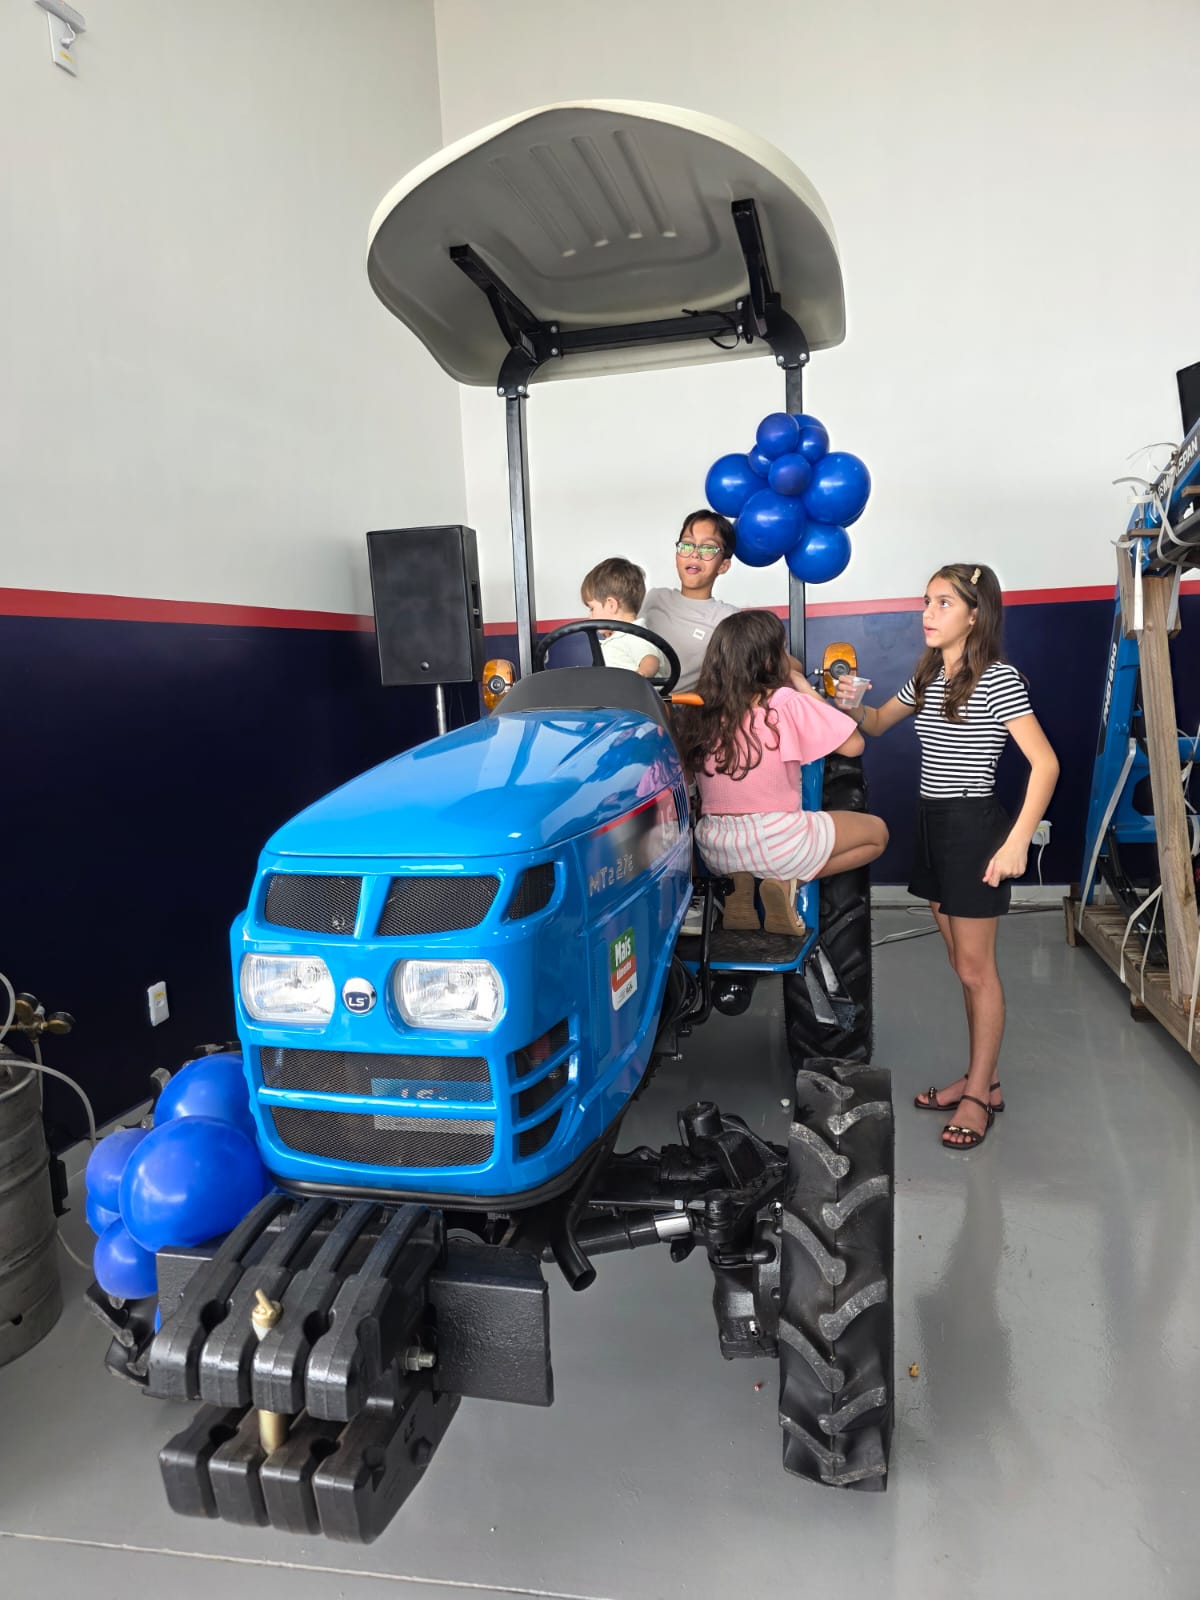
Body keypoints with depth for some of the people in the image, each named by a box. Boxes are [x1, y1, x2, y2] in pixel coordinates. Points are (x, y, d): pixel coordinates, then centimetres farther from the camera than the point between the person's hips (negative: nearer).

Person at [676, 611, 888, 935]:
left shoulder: (700, 708, 2)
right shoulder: (784, 702, -12)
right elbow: (853, 745, -5)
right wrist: (807, 690, 4)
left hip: (714, 850, 5)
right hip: (774, 841, -5)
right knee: (876, 833, 16)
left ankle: (738, 882, 7)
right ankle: (788, 882, -3)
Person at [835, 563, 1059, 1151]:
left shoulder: (998, 679, -14)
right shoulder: (926, 677, 9)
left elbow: (1044, 763, -18)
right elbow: (877, 723, 23)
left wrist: (1017, 841, -23)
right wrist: (853, 705, 0)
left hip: (973, 827, -7)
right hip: (932, 824, 8)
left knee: (976, 969, 3)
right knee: (962, 964, 15)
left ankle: (978, 1093, 17)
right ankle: (984, 1077, 29)